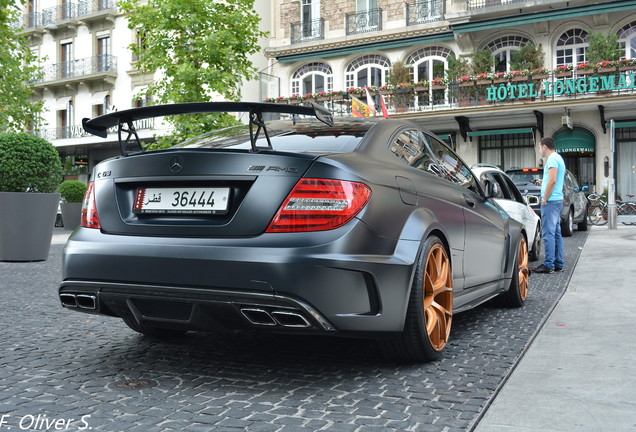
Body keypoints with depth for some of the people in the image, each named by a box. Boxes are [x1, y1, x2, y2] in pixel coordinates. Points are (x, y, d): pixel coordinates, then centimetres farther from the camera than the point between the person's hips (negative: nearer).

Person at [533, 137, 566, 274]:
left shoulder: (552, 159, -12)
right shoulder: (558, 158, 20)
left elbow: (552, 181, -20)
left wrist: (545, 199, -16)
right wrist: (543, 183, 16)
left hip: (550, 201, -10)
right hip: (558, 200, 10)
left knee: (548, 233, -10)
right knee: (556, 233, 12)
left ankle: (549, 265, -10)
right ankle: (558, 264, 15)